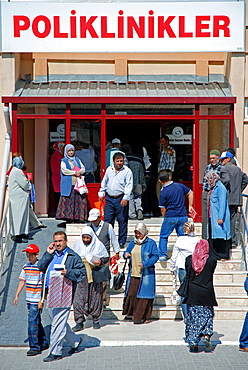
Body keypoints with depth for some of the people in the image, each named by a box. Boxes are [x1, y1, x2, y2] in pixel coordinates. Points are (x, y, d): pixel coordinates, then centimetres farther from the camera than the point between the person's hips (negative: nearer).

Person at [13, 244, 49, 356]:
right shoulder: (26, 267, 9)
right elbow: (22, 281, 17)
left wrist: (41, 300, -15)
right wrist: (17, 295, 14)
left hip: (37, 300, -7)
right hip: (29, 299, 7)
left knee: (32, 322, -9)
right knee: (36, 322, 15)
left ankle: (34, 347, -2)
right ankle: (44, 343, 27)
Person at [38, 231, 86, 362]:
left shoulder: (73, 257, -2)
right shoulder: (51, 255, 16)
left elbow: (82, 272, -6)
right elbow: (41, 267, 9)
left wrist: (68, 272, -19)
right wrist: (48, 254, 1)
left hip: (63, 295, -7)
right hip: (51, 294, 7)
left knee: (58, 324, -7)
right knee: (57, 322, 15)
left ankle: (55, 352, 0)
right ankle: (75, 341, 33)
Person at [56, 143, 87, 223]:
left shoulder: (77, 160, 20)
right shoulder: (64, 161, 6)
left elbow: (83, 168, 13)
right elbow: (64, 170, -9)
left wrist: (79, 172, -9)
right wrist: (74, 172, -9)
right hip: (68, 184, -4)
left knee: (80, 200, -4)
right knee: (68, 200, -9)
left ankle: (79, 217, -3)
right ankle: (68, 217, -9)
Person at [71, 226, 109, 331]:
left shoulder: (98, 245, -4)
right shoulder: (78, 244, 4)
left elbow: (106, 257, 3)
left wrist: (100, 262, -16)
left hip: (95, 276, -1)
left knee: (95, 298, 5)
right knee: (79, 299, -7)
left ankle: (96, 320, 20)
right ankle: (79, 322, -2)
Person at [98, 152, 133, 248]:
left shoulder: (127, 171, -3)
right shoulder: (109, 170, 12)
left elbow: (129, 186, -8)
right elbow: (104, 182, 22)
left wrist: (126, 198, -16)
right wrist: (101, 193, 16)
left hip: (121, 199, -4)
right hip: (109, 198, 4)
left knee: (122, 221, 1)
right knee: (107, 219, 5)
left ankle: (121, 242, 9)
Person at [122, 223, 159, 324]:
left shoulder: (151, 243, -2)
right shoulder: (132, 243, 14)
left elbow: (155, 256, -6)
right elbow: (127, 252, 22)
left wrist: (145, 264, -19)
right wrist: (126, 254, -4)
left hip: (146, 274, -4)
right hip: (133, 274, 4)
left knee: (144, 295, -3)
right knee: (131, 294, 1)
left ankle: (141, 317, 3)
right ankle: (131, 313, 16)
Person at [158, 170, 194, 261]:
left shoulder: (163, 192, -9)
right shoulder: (180, 186, 2)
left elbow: (162, 209, -5)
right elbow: (190, 193, 16)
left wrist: (165, 217, 12)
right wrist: (190, 206, 23)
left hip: (170, 217, -4)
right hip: (183, 216, 4)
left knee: (163, 236, 11)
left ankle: (162, 255, 9)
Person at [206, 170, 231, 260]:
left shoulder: (220, 188, -13)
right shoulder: (213, 188, 16)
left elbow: (222, 204, -18)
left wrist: (220, 217, -22)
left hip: (218, 217, -9)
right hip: (212, 217, 9)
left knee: (220, 236, -5)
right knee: (211, 236, 8)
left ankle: (224, 255, 1)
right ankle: (214, 255, 12)